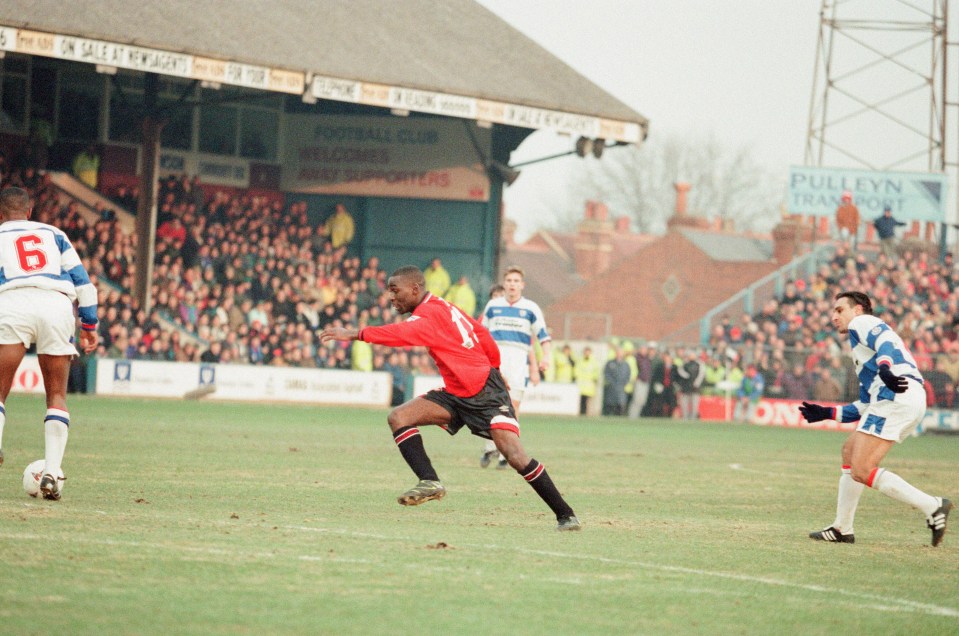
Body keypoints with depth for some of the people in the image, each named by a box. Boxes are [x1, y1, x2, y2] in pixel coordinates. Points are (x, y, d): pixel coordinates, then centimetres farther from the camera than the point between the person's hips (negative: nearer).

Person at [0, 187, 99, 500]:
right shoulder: (54, 234, 27)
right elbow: (82, 282, 18)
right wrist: (89, 326, 19)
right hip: (57, 306, 2)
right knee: (57, 395, 12)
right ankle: (52, 471, 0)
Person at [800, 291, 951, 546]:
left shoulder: (861, 322, 11)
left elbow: (884, 340, -14)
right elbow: (866, 406, 36)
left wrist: (884, 367, -33)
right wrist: (828, 413, 39)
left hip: (896, 396, -10)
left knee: (861, 472, -13)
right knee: (850, 452, 21)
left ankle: (932, 507, -19)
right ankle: (842, 529, 23)